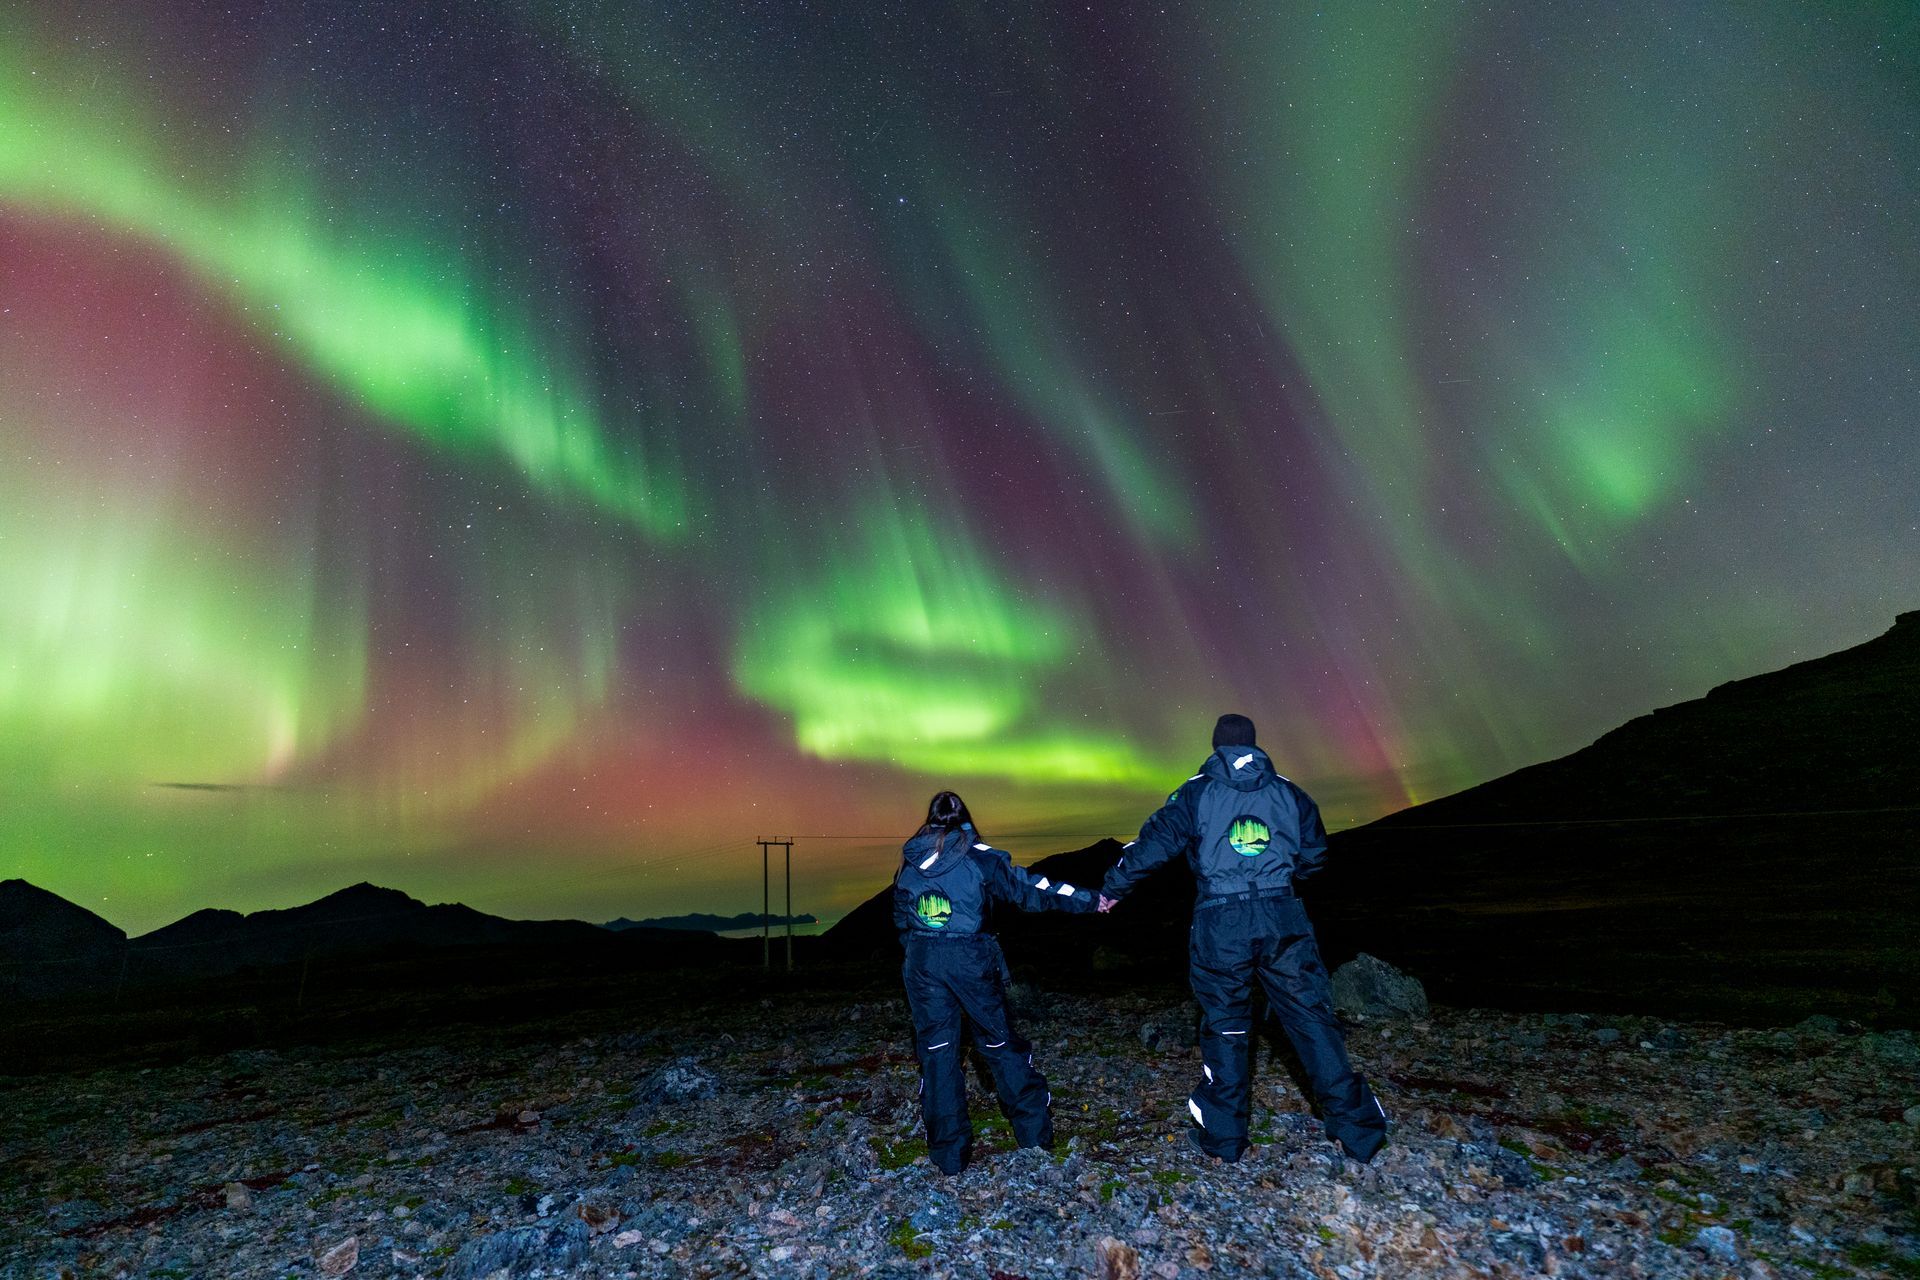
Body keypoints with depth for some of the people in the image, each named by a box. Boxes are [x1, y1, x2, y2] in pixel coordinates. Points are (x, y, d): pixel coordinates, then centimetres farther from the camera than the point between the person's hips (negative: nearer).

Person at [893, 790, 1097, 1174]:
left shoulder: (909, 863, 7)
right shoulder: (978, 856, -5)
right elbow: (1026, 888, -6)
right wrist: (1086, 899, -3)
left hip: (922, 963, 2)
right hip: (971, 959, -2)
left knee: (936, 1050, 10)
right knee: (999, 1041, 13)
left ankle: (948, 1154, 13)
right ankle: (1035, 1130, 21)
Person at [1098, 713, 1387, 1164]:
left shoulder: (1196, 793, 2)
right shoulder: (1289, 793, 10)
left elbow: (1152, 843, 0)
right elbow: (1314, 856, 17)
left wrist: (1112, 888, 12)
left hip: (1220, 925, -1)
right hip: (1283, 920, 2)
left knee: (1225, 1026, 11)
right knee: (1311, 1018, 10)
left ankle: (1222, 1135, 19)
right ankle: (1358, 1130, 12)